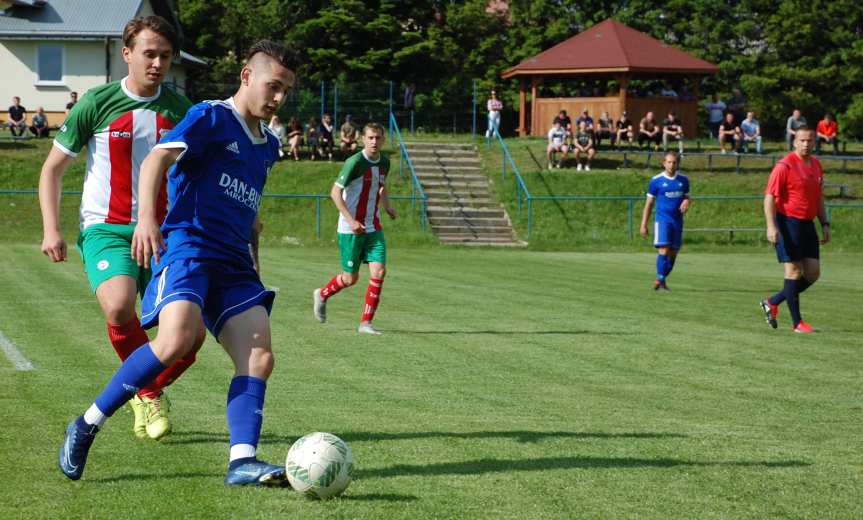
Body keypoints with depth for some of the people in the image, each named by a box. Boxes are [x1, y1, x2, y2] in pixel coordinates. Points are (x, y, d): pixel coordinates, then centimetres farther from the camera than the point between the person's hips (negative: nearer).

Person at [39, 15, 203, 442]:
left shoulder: (180, 110, 6)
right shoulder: (97, 103, -3)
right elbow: (53, 169, 5)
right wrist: (51, 230, -5)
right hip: (106, 229, -3)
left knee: (191, 333, -7)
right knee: (119, 307, -32)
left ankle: (148, 391, 25)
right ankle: (149, 394, -5)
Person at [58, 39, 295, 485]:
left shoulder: (267, 145, 22)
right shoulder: (211, 117, -1)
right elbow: (157, 159, -15)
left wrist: (253, 261, 33)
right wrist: (147, 217, -31)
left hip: (234, 264, 8)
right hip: (187, 247, -8)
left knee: (259, 356, -11)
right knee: (177, 340, -28)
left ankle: (242, 461, -17)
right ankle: (87, 426, -13)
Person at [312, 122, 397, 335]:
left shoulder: (384, 162, 6)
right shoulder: (355, 162, -16)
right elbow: (335, 192, -16)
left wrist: (387, 206, 7)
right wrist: (351, 221, -23)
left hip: (373, 227, 6)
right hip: (351, 228, -6)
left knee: (379, 271, -8)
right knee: (350, 278, 1)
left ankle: (366, 323, 0)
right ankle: (322, 295, 33)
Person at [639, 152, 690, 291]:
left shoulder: (683, 180, 8)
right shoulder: (656, 180, -2)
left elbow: (686, 197, 19)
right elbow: (649, 203, 2)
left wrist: (686, 202, -8)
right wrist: (643, 225, -1)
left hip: (677, 220, 4)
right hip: (662, 219, -4)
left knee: (673, 253, 6)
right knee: (664, 250, -18)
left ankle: (663, 280, 20)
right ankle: (660, 279, -13)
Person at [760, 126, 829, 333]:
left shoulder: (816, 165, 13)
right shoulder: (785, 165, -11)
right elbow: (769, 196, -13)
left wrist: (825, 224, 15)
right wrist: (771, 226, -21)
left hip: (807, 224, 8)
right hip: (789, 224, -8)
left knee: (813, 273, 5)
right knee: (794, 271, -6)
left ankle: (773, 302, 20)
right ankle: (797, 322, 1)